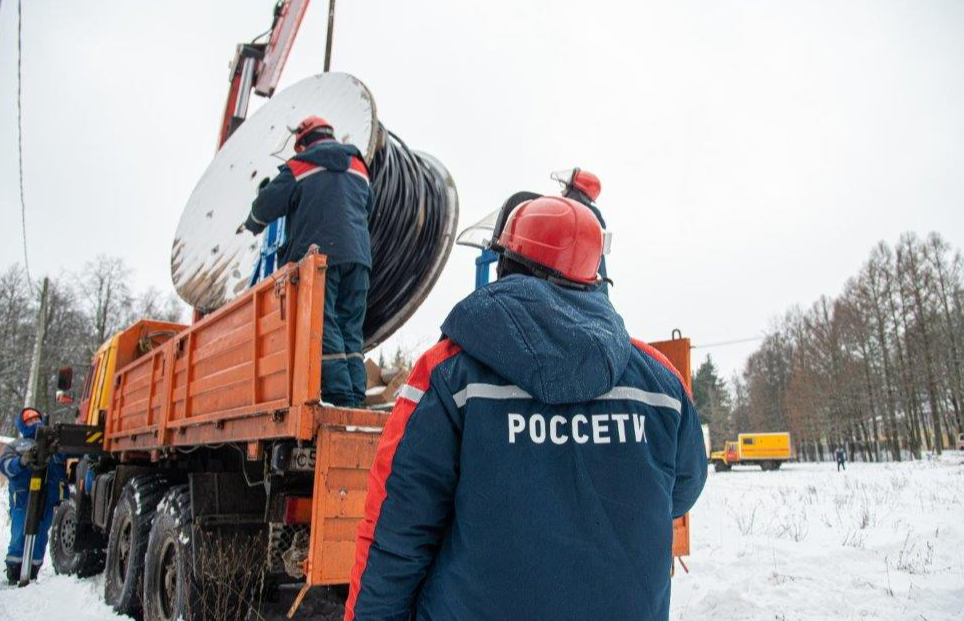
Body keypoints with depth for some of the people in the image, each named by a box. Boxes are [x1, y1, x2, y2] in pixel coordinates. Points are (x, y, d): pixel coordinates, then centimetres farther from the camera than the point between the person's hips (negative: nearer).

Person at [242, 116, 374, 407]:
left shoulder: (299, 167, 5)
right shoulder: (358, 167, 19)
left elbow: (266, 205, 9)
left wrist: (251, 226, 30)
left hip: (318, 255, -5)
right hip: (357, 255, 5)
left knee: (323, 326, -6)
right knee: (351, 328, 6)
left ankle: (339, 395, -13)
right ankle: (356, 397, 1)